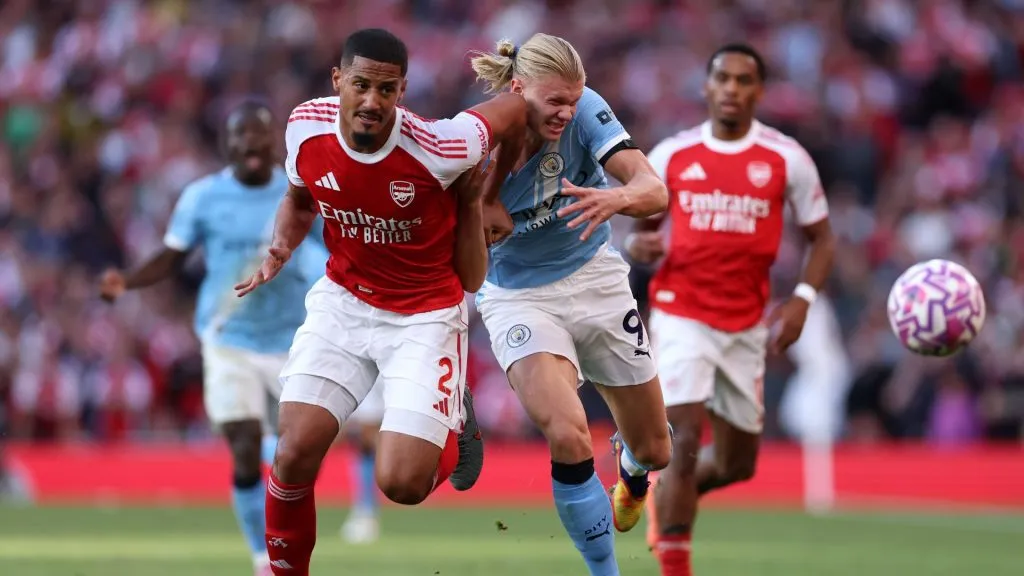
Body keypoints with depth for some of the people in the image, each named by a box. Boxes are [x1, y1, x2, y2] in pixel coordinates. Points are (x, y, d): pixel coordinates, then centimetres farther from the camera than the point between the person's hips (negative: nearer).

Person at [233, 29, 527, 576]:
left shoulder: (441, 149, -27)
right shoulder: (306, 127, -13)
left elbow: (522, 106, -9)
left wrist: (479, 193, 2)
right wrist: (280, 250, -9)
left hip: (425, 317, -3)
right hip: (343, 301, 3)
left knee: (402, 483, -11)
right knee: (295, 453, -11)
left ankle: (454, 422, 24)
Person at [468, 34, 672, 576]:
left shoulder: (584, 111, -19)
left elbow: (654, 190, -28)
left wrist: (616, 198, -50)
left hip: (594, 281, 2)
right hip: (519, 297, -2)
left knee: (654, 450, 14)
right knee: (568, 439, -28)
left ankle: (630, 465, 55)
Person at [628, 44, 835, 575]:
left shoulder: (786, 159, -1)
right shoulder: (670, 156, 1)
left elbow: (821, 238, 6)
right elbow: (644, 228, 12)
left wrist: (802, 299, -9)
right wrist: (638, 245, -12)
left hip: (747, 326, 2)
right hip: (681, 316, -2)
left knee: (735, 466, 11)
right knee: (685, 442, -17)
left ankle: (663, 492, 42)